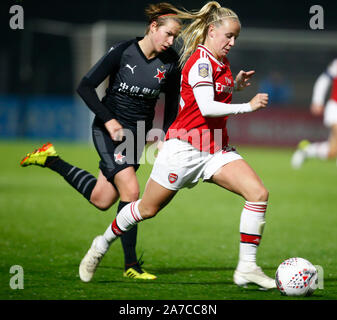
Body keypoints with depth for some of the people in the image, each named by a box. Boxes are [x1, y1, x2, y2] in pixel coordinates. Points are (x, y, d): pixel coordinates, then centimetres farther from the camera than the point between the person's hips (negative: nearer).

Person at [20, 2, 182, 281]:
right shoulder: (123, 52, -15)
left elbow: (172, 103, 9)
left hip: (138, 132, 5)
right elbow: (85, 87, -10)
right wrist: (109, 120, -17)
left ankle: (52, 160, 26)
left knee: (102, 200, 3)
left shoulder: (171, 63, -5)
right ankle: (131, 264, -9)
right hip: (108, 128, -5)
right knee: (130, 190, -19)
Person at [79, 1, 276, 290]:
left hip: (215, 149, 8)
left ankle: (247, 268, -11)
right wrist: (247, 106, -22)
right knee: (148, 208, 6)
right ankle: (103, 244, 32)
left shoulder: (221, 63, 11)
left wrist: (235, 86, 13)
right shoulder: (201, 60, -15)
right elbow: (206, 108, -24)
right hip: (185, 146, -8)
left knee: (258, 193, -13)